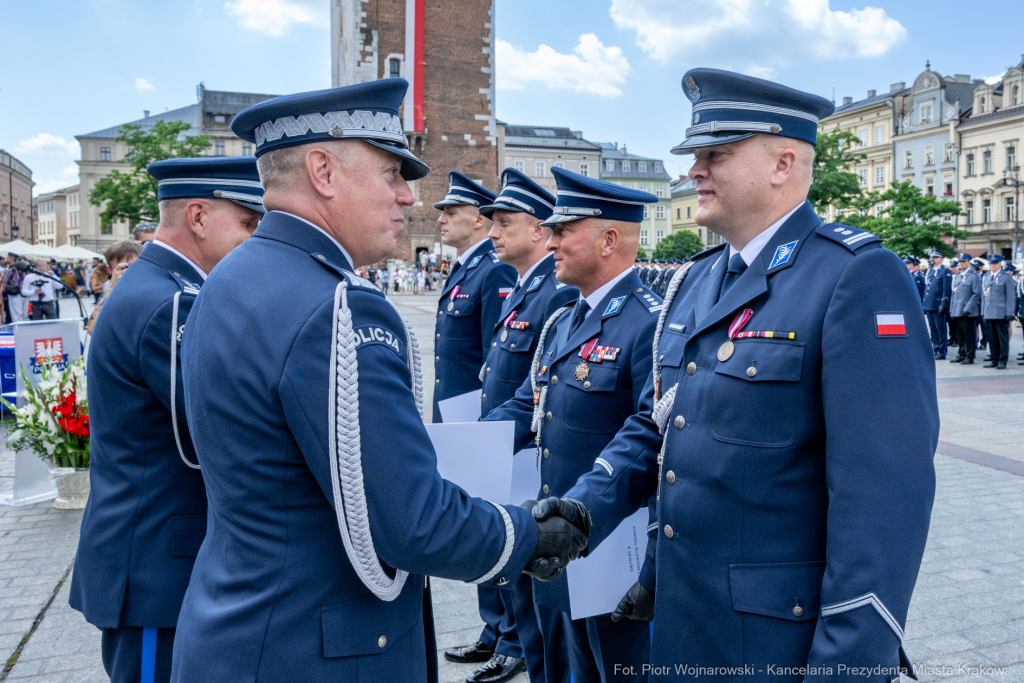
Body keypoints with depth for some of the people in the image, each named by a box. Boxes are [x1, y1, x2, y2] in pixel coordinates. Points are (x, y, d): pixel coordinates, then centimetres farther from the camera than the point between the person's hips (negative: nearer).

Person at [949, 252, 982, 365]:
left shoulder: (973, 276, -5)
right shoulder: (956, 276, 16)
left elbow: (977, 294, -10)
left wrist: (967, 309, -16)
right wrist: (951, 310, 14)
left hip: (968, 313, -6)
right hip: (957, 312, 6)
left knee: (969, 335, -2)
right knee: (960, 335, 11)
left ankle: (969, 357, 3)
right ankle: (961, 355, 19)